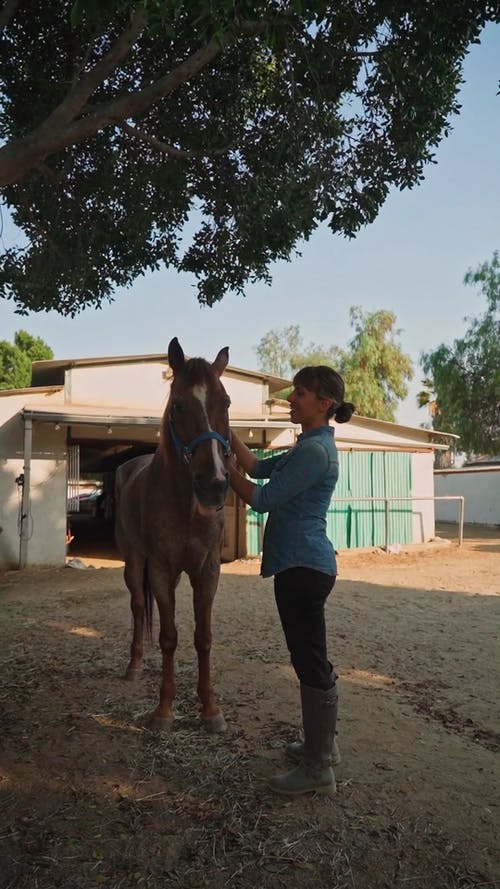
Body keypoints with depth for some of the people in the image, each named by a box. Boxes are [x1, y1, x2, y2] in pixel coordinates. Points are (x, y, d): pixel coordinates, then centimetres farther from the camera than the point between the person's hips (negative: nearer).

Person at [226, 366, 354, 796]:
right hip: (308, 565, 10)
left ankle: (318, 769, 13)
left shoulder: (314, 450, -18)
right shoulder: (311, 445, 13)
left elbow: (262, 499, -16)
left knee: (311, 664, 0)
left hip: (302, 568, -10)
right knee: (313, 660, 19)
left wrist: (225, 469, -6)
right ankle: (323, 744, 35)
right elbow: (260, 467, 17)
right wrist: (228, 432, 11)